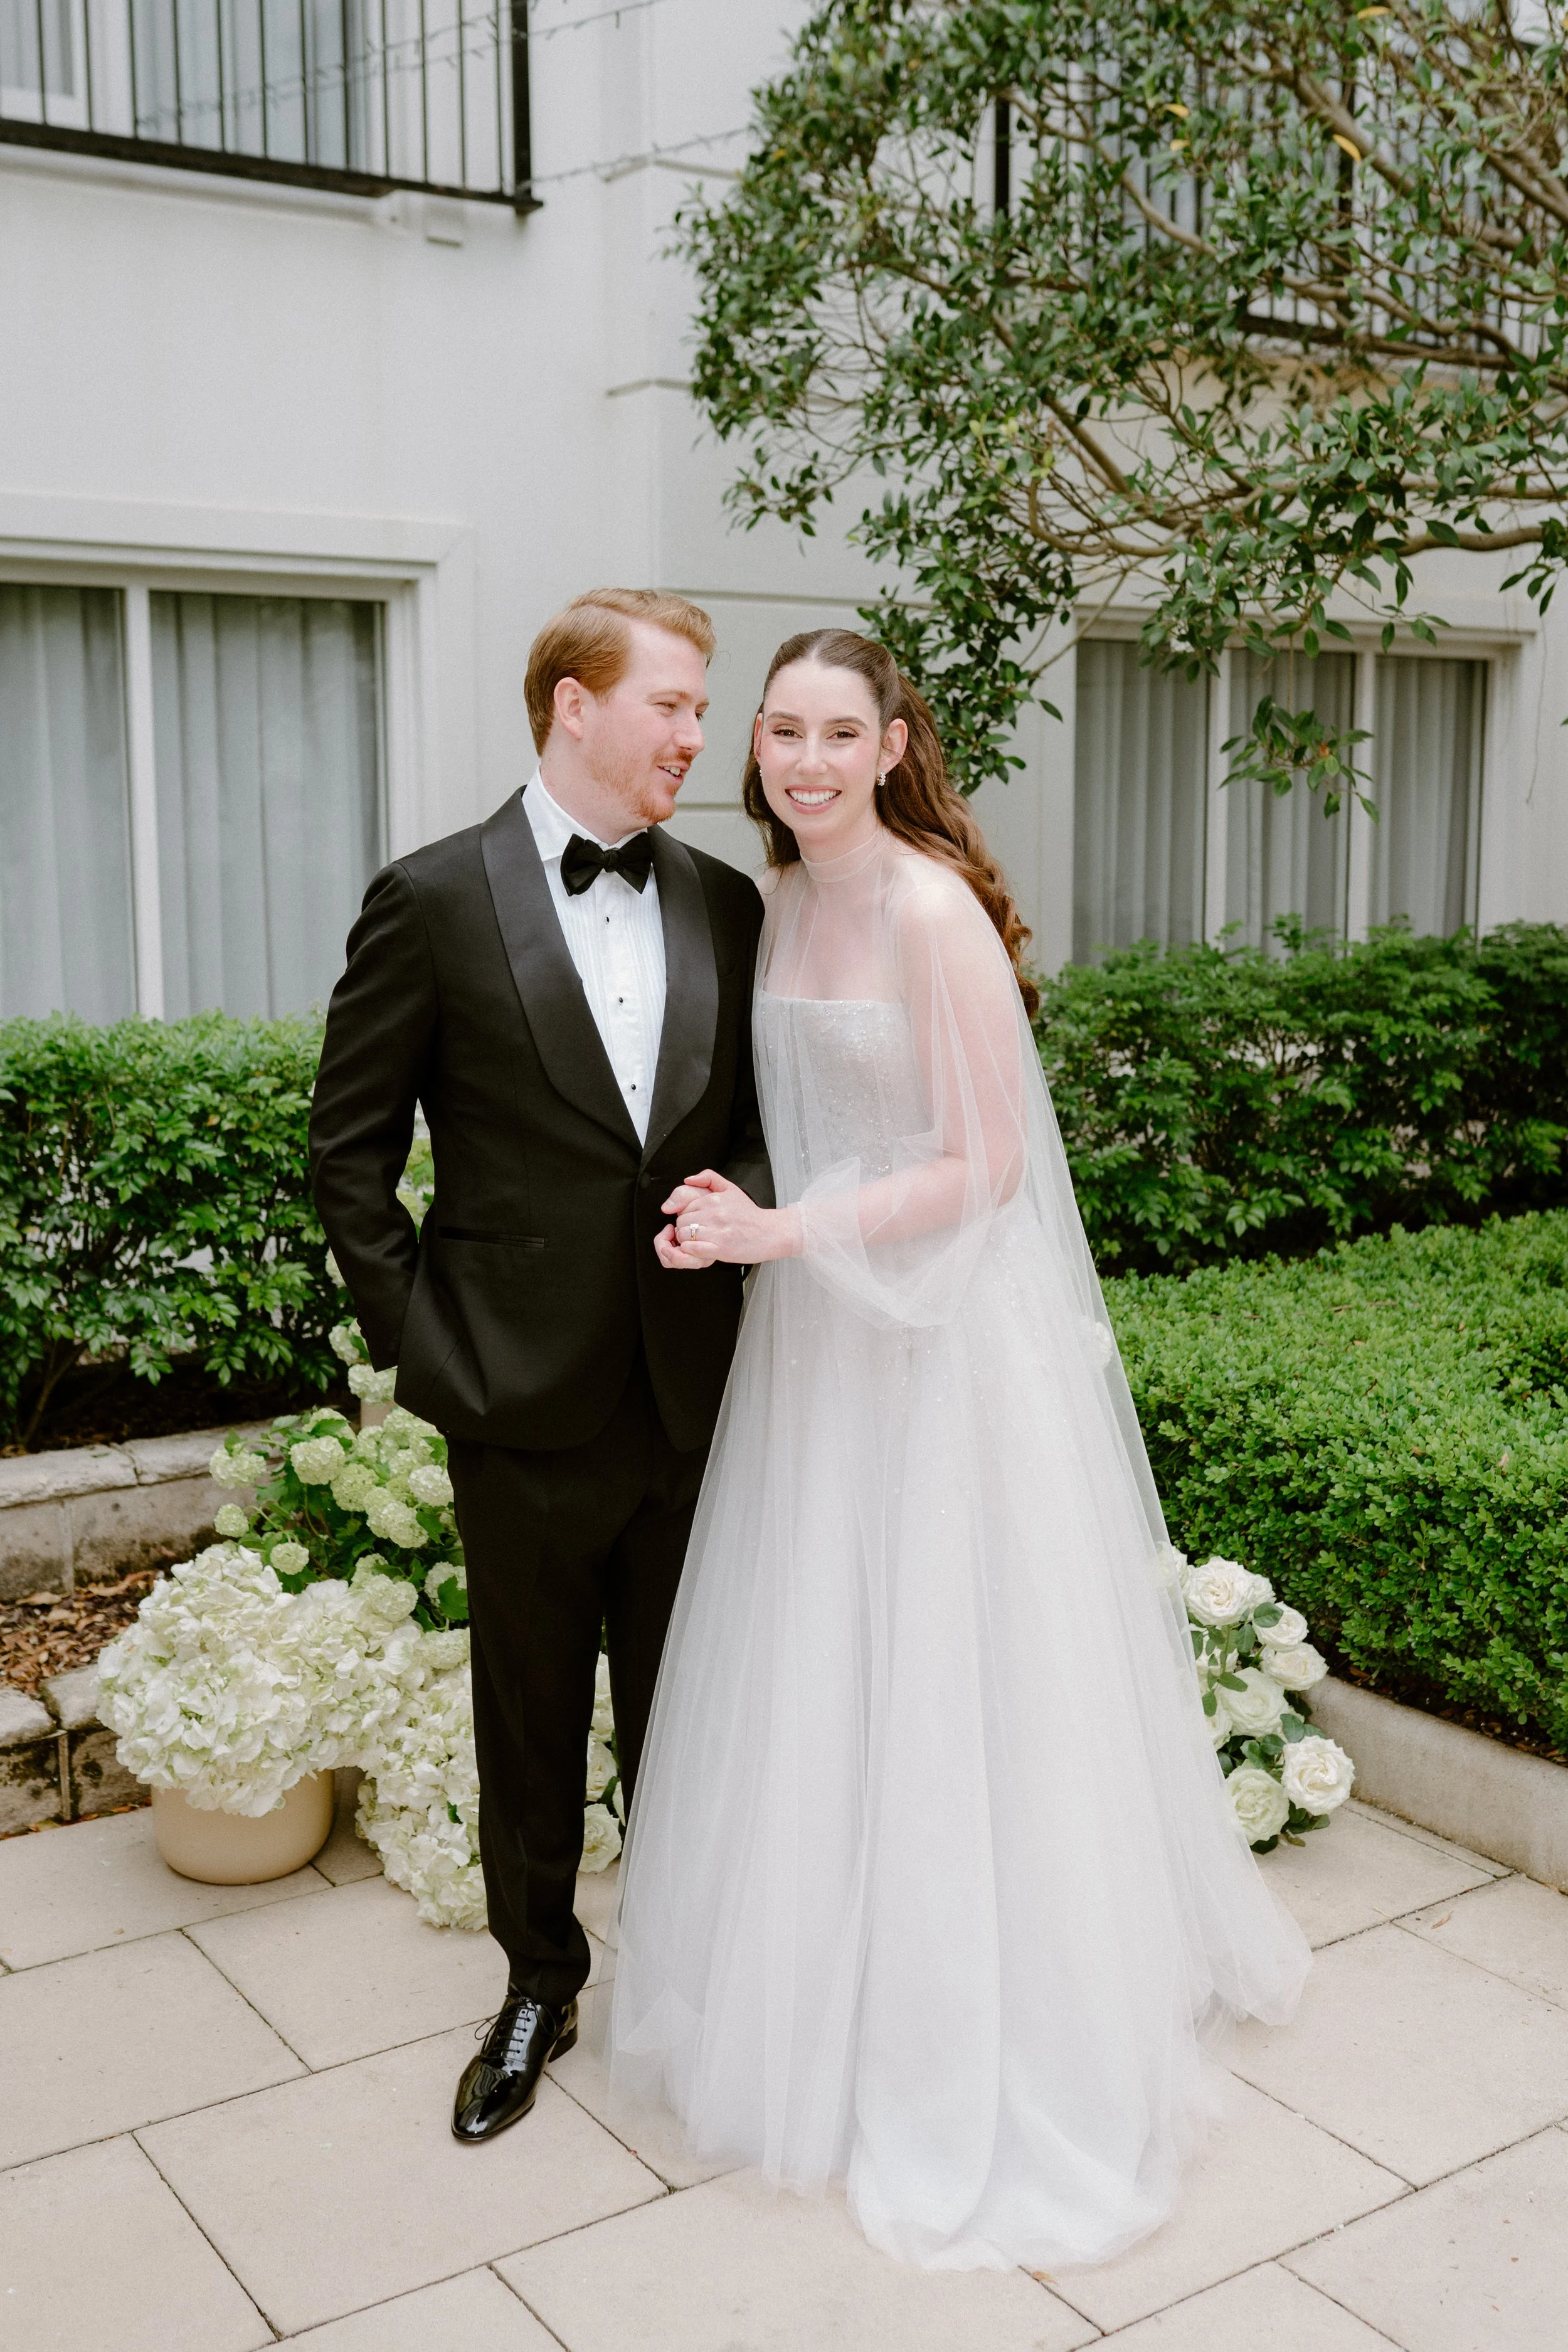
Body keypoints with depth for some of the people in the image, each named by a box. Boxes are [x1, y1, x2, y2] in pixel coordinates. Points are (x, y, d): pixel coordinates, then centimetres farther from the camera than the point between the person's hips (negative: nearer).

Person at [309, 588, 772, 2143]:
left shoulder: (726, 906, 5)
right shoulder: (435, 901, -7)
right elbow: (350, 1148, -4)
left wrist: (744, 1195, -9)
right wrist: (417, 1338, -8)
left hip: (691, 1391, 3)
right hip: (525, 1393, -3)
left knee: (684, 1709, 17)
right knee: (532, 1713, 15)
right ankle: (538, 1986, 36)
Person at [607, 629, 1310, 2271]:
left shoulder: (934, 913, -18)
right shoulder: (784, 900, 6)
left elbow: (982, 1167, -18)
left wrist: (786, 1234, -21)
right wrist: (737, 1220, 0)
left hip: (943, 1330, -7)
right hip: (816, 1324, 8)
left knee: (945, 1677, 4)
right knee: (813, 1672, 16)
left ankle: (977, 2055, 24)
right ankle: (825, 1999, 37)